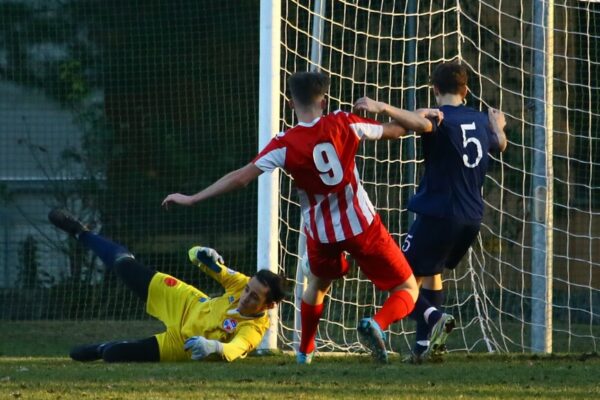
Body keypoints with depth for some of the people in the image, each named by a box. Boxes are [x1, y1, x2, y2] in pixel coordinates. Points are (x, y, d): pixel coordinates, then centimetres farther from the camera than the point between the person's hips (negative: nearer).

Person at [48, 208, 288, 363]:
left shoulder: (253, 329, -36)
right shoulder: (243, 285, -21)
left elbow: (235, 350, -54)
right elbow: (221, 272, -6)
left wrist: (214, 347, -76)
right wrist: (211, 261, -31)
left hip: (181, 343, -4)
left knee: (114, 354, -11)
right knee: (123, 265, 10)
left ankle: (100, 350, 31)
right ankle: (80, 233, 41)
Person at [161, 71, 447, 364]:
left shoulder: (284, 145, -9)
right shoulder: (344, 124, -8)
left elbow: (241, 177, -13)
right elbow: (396, 130, 2)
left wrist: (191, 199, -8)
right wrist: (424, 118, 23)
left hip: (321, 234, 2)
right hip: (362, 225, -2)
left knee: (318, 284, 34)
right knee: (407, 290, 6)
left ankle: (305, 351, 41)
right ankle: (377, 324, -25)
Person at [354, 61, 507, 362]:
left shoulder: (441, 118, -11)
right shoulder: (480, 121, 11)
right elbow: (499, 144, 33)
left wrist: (383, 108, -51)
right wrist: (498, 126, 56)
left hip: (438, 215, -7)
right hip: (472, 217, 7)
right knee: (432, 272, 24)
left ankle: (433, 318, -27)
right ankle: (425, 345, 19)